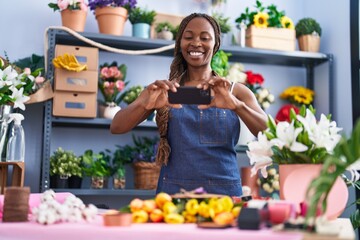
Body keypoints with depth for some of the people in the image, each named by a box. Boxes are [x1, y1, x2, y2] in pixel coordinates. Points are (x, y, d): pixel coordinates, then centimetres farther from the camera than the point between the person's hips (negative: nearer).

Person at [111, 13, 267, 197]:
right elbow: (116, 127, -7)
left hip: (224, 192, 0)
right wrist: (145, 104, -27)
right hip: (173, 191, 0)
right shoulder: (164, 90, 4)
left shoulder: (235, 92, 4)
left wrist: (236, 105, -28)